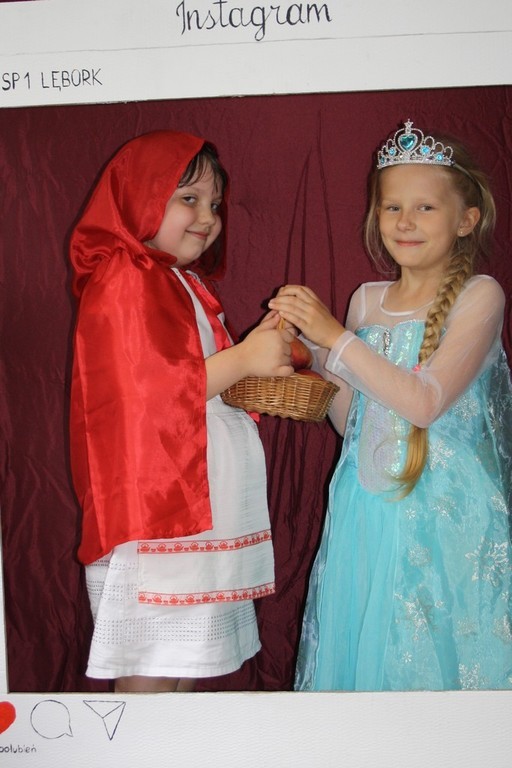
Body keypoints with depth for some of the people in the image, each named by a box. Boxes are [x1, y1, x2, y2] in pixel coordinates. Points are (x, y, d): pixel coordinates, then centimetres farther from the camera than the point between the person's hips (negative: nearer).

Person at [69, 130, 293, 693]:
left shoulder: (184, 284, 20)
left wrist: (263, 368, 11)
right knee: (149, 667, -3)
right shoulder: (125, 282, -10)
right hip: (153, 505, -10)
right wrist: (241, 359, -18)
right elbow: (145, 393, -20)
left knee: (189, 657, 14)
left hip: (199, 507, 10)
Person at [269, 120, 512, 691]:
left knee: (435, 652, 4)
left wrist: (334, 335, -18)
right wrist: (313, 345, -3)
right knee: (360, 647, 12)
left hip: (445, 511, -5)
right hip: (366, 509, 5)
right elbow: (349, 419, 10)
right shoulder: (367, 299, 9)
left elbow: (425, 402, -18)